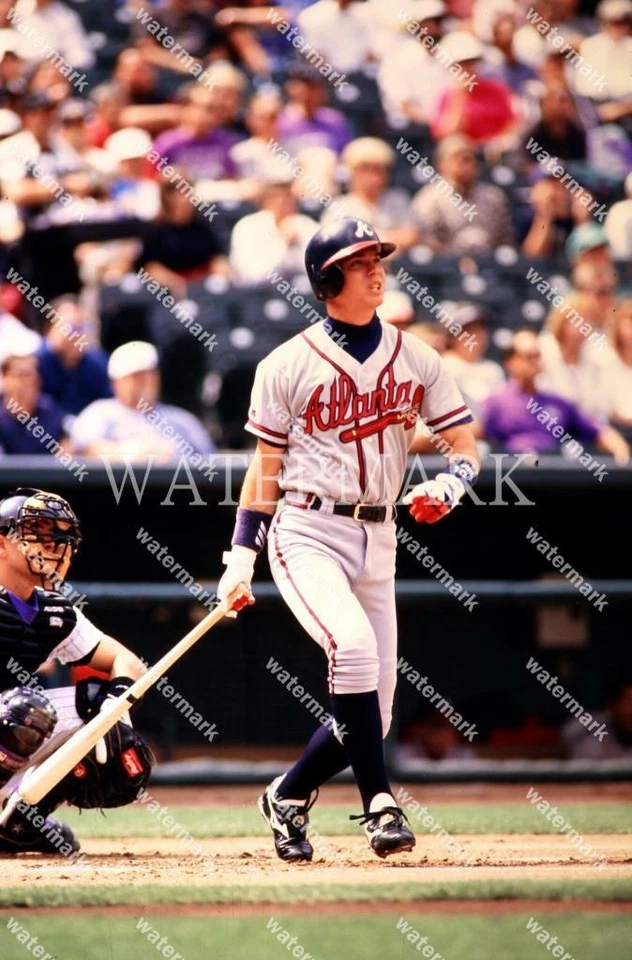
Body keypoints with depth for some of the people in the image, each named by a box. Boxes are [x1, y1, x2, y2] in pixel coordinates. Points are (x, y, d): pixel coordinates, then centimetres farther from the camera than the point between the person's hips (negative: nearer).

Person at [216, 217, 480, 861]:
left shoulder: (415, 359, 9)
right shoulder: (287, 365, 1)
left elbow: (465, 447, 7)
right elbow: (266, 468, 5)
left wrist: (447, 487, -15)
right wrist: (242, 557, 0)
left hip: (377, 540, 4)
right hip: (306, 534, -4)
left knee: (369, 710, 2)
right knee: (354, 646, -30)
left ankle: (287, 799, 26)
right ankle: (379, 807, -24)